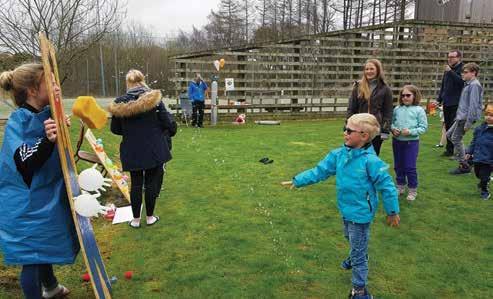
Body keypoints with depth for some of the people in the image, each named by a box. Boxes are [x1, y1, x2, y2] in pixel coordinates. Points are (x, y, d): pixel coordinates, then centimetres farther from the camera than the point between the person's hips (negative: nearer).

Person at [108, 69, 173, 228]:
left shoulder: (120, 102, -5)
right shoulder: (154, 98, -11)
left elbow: (115, 129, 4)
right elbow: (167, 123, -9)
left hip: (132, 151, 2)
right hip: (154, 149, -1)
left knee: (136, 184, 13)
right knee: (152, 182, 11)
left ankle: (136, 219, 25)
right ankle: (150, 217, 24)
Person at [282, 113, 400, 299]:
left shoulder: (370, 160, -26)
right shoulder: (339, 154, -7)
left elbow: (387, 186, -17)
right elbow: (319, 171, 0)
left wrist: (392, 212, -9)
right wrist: (297, 181, -2)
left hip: (360, 213, -7)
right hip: (346, 209, 7)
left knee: (358, 251, 5)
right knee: (351, 239, 32)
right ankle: (356, 259, 61)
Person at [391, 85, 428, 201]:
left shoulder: (419, 110, -7)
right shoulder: (397, 109, 2)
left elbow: (423, 127, -9)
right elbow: (392, 122, 8)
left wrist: (410, 132, -19)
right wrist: (393, 129, -12)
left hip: (411, 142, -4)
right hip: (397, 141, 4)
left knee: (410, 167, 0)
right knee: (398, 166, 15)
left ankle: (412, 190, 17)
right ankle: (400, 186, 32)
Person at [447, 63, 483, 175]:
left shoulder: (474, 85, -15)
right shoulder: (469, 84, 15)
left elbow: (473, 105, -21)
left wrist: (468, 122, -22)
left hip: (466, 117, -10)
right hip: (461, 117, 10)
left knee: (456, 139, -6)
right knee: (449, 134, 15)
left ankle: (464, 166, 3)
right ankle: (466, 156, 21)